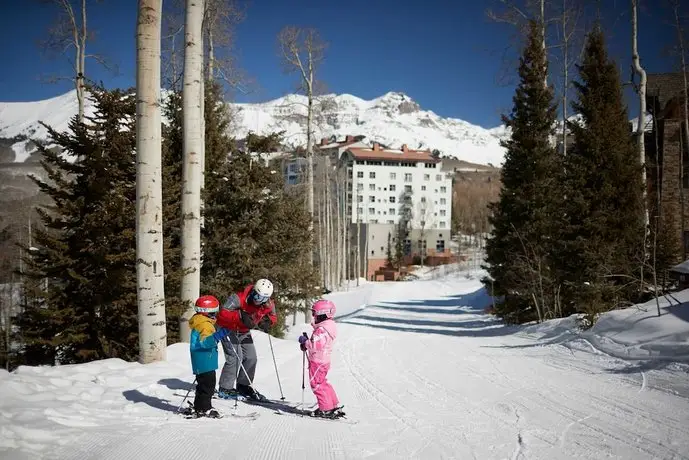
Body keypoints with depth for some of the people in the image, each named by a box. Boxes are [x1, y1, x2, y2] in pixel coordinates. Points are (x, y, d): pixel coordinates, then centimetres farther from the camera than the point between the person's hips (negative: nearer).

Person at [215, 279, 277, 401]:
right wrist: (240, 316, -47)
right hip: (229, 330, -7)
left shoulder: (268, 305, -15)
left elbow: (272, 316, 4)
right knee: (235, 358, -15)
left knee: (251, 358, 7)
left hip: (245, 332, 7)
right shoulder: (239, 298, -32)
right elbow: (222, 313, -34)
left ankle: (244, 386, 25)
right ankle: (225, 389, -2)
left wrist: (267, 322, -20)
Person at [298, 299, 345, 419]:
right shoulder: (328, 326, 9)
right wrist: (306, 342, 6)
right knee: (323, 383, 20)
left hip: (318, 361, -10)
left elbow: (315, 347, -30)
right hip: (324, 360, 10)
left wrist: (305, 341, -16)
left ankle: (326, 409, 6)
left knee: (316, 384, 1)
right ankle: (335, 405, 25)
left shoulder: (321, 330, -24)